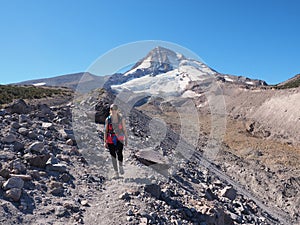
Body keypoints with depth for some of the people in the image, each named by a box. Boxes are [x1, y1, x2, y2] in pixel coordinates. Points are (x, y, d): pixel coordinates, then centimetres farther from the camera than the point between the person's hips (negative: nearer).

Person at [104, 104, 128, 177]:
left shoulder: (121, 119, 2)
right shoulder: (108, 119, 3)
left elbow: (124, 129, 7)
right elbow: (105, 131, 7)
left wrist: (126, 139, 7)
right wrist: (105, 142, 4)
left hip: (119, 139, -1)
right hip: (110, 140, 1)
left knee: (119, 153, -21)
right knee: (113, 155, 3)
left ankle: (120, 166, 7)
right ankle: (116, 172, 15)